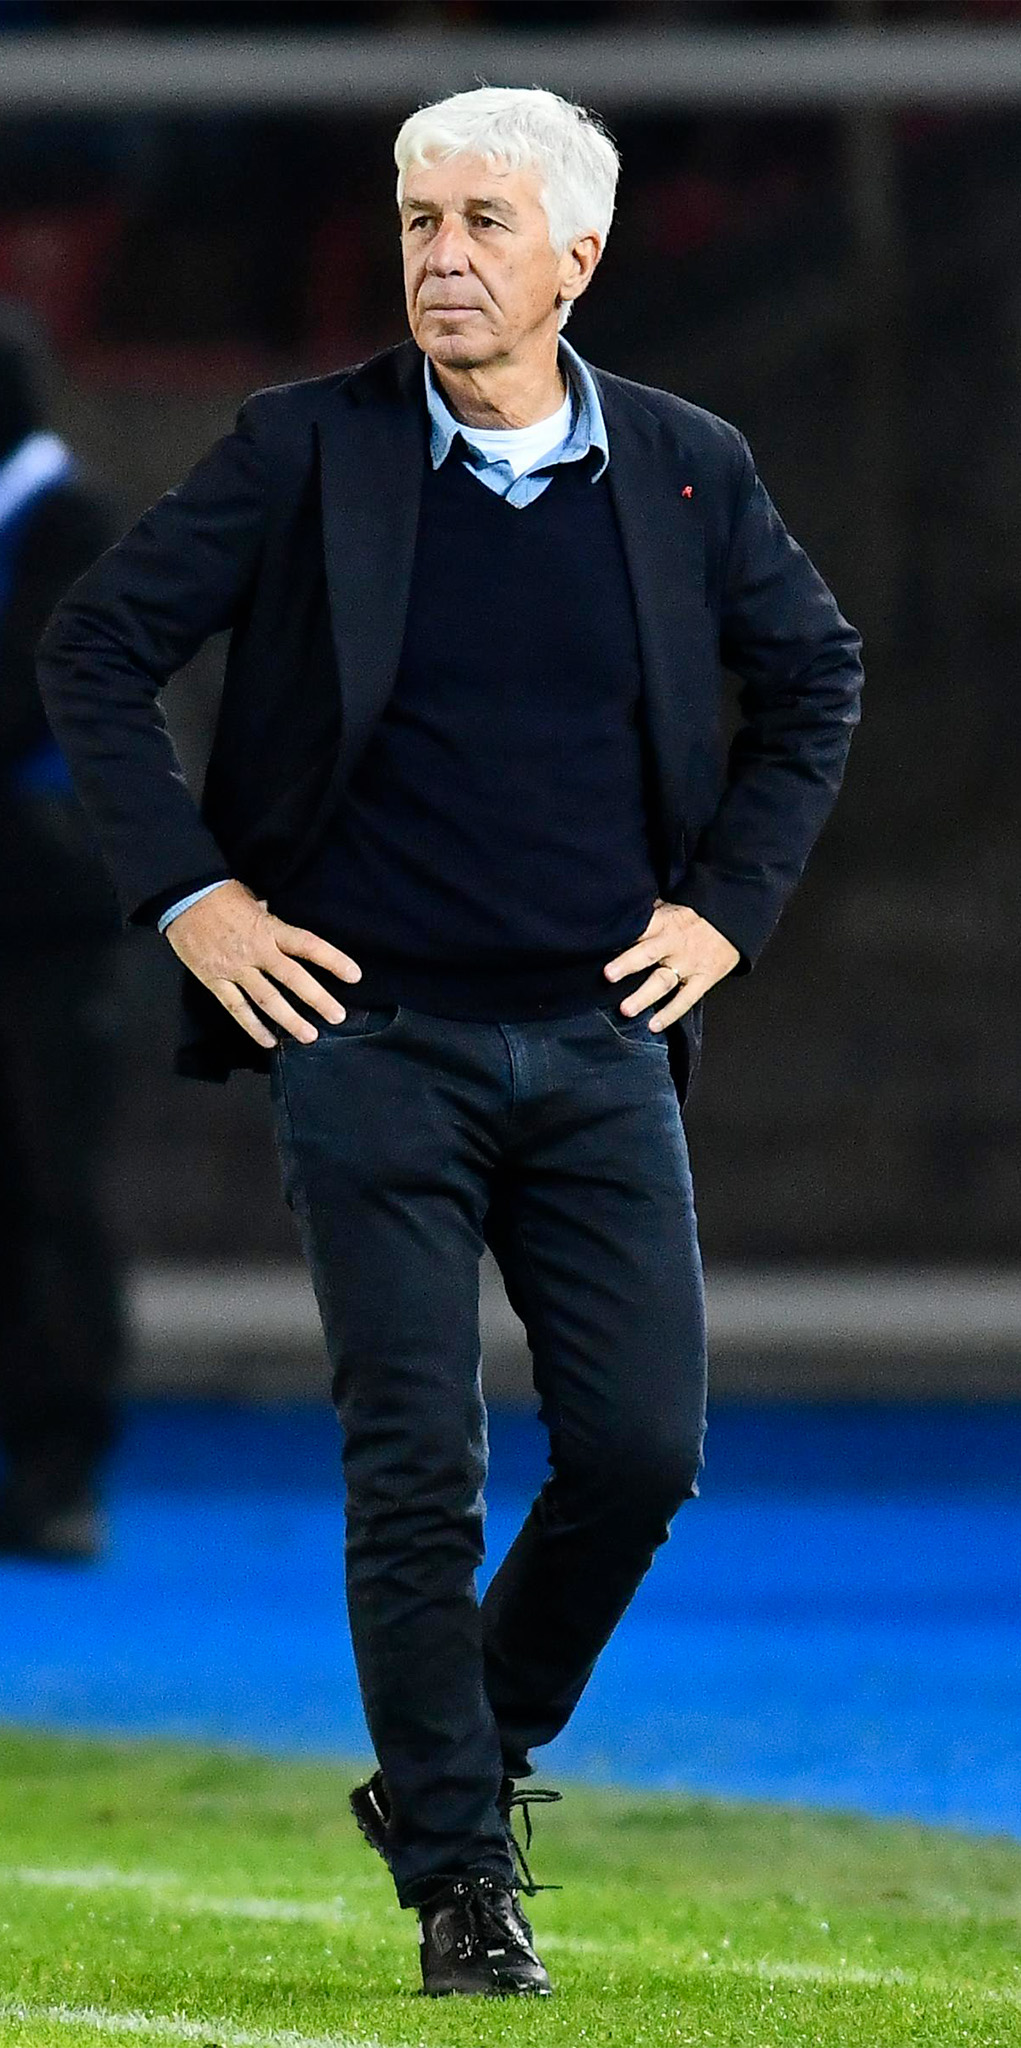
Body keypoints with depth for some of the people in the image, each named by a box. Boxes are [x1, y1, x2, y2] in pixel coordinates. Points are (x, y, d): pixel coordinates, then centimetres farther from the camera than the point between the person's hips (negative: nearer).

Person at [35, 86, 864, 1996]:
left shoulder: (689, 471, 4)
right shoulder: (307, 448, -4)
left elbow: (814, 676, 19)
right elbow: (95, 649, 1)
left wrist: (728, 903, 9)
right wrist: (188, 895, -4)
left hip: (599, 1046, 2)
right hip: (369, 1036, -2)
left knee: (643, 1449, -3)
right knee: (416, 1474, -5)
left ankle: (464, 1758, 21)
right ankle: (460, 1879, 6)